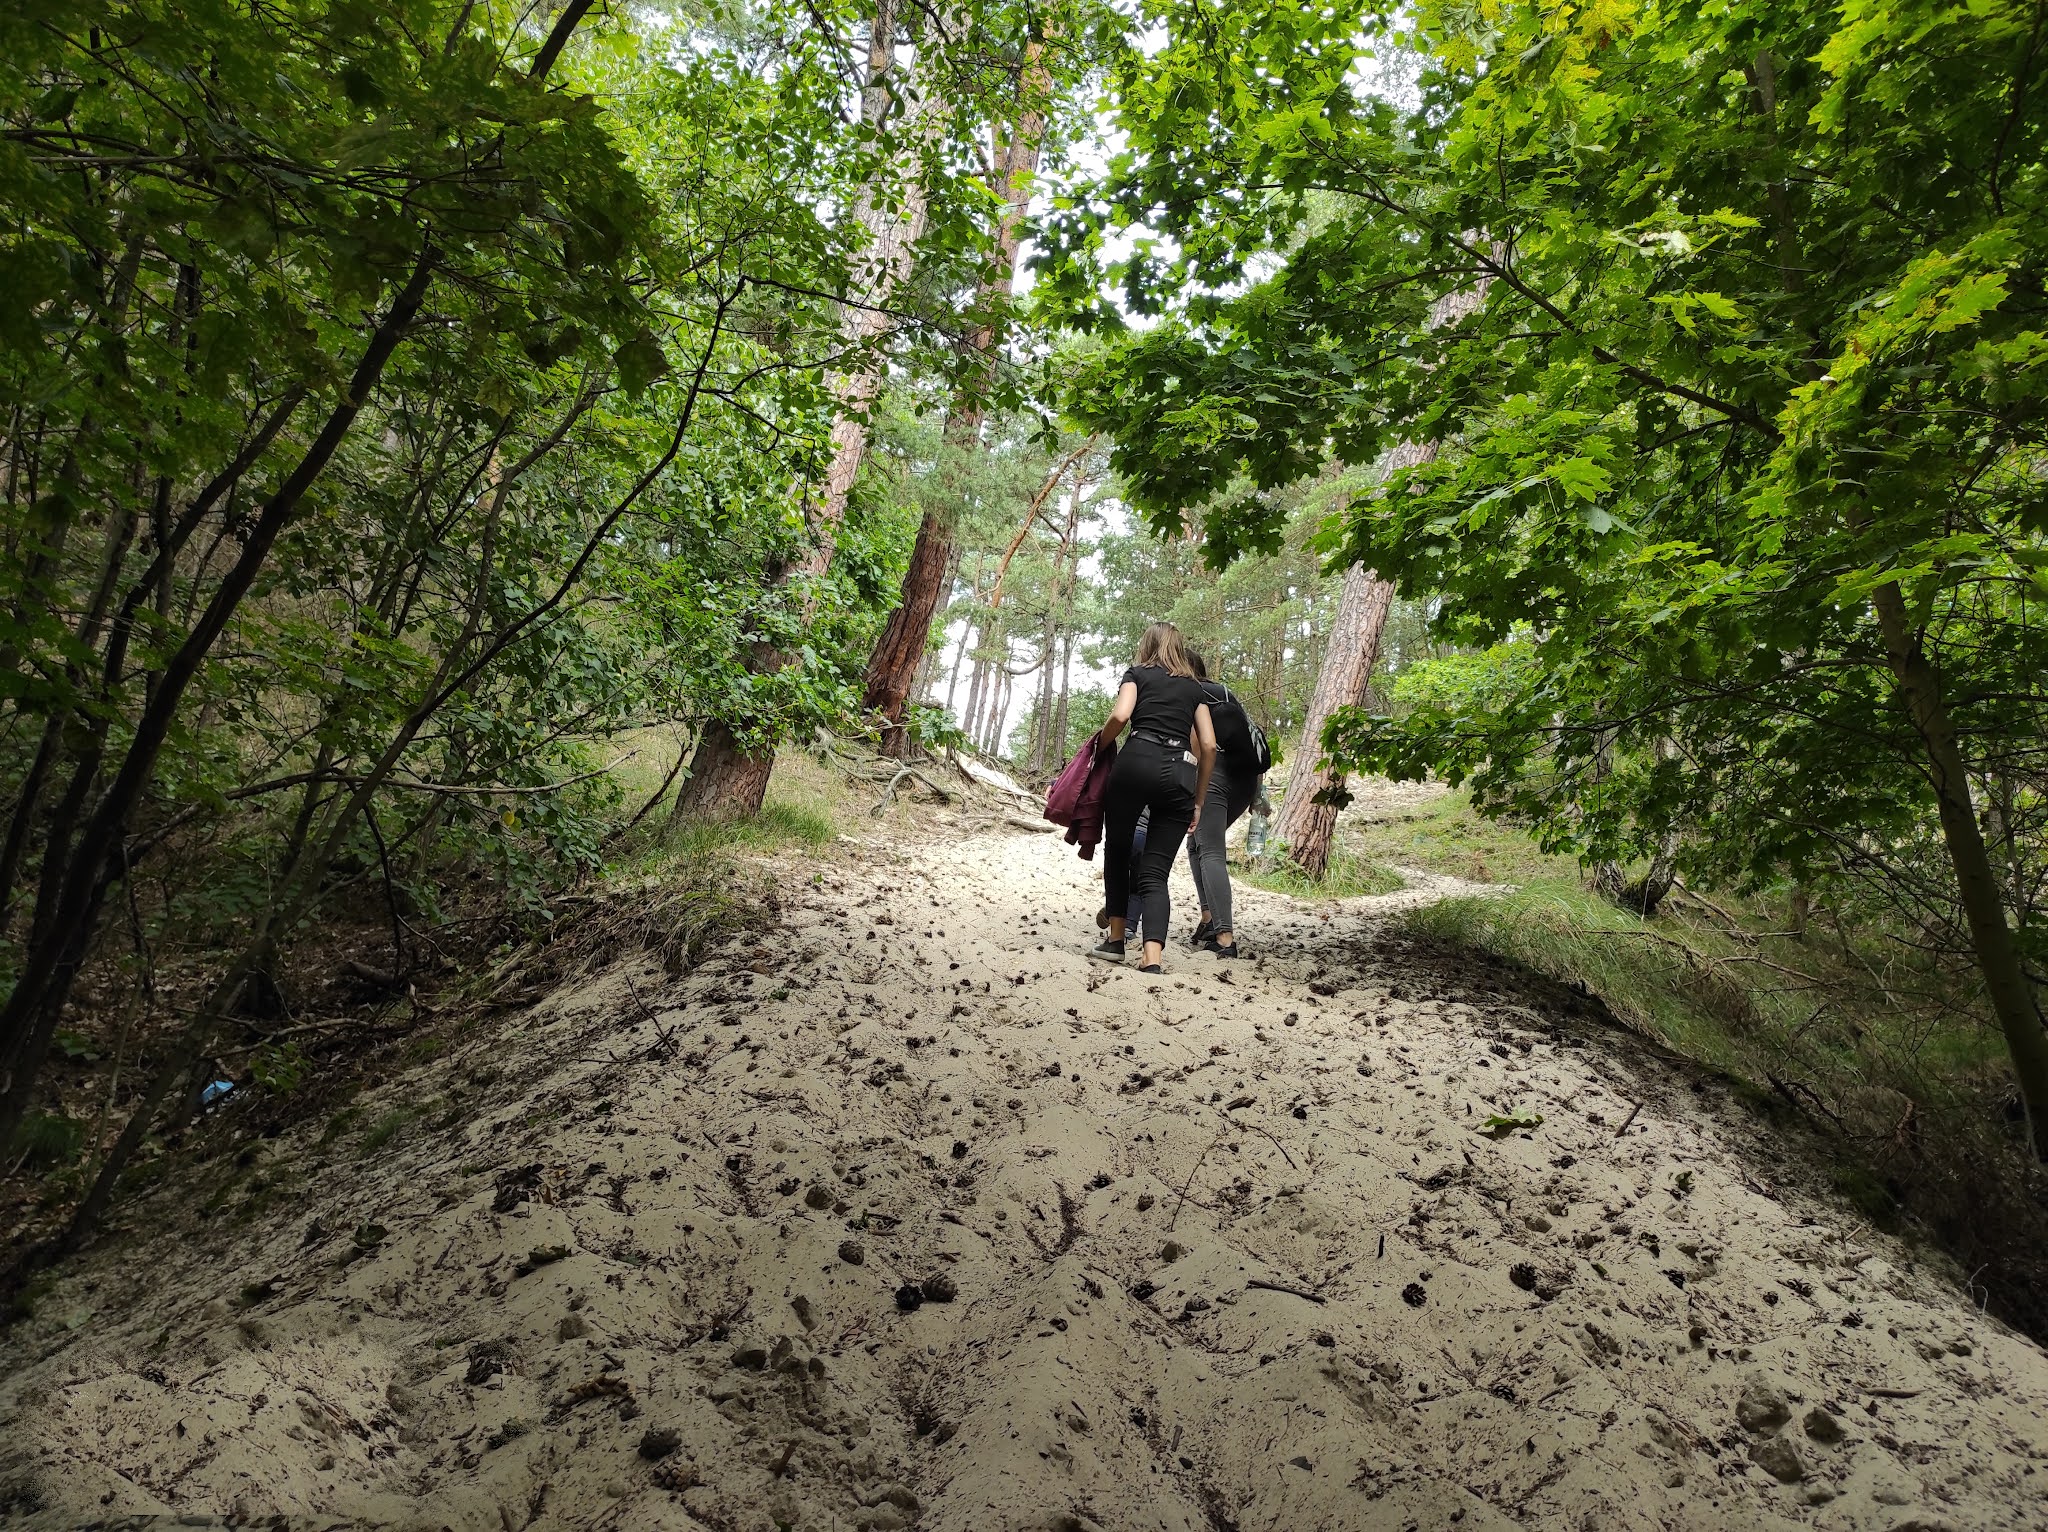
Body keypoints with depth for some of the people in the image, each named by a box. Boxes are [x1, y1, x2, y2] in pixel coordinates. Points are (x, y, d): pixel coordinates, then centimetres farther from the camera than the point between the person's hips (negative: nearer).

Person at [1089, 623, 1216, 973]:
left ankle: (1116, 940, 18)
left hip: (1138, 762, -3)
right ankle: (1152, 958, -17)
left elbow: (1120, 716, -4)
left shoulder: (1138, 673, 15)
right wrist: (1198, 800, 20)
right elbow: (1208, 745, 16)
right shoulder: (1194, 686, 25)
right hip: (1181, 773, 3)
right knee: (1155, 872, 1)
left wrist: (1099, 745, 14)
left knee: (1117, 851, 17)